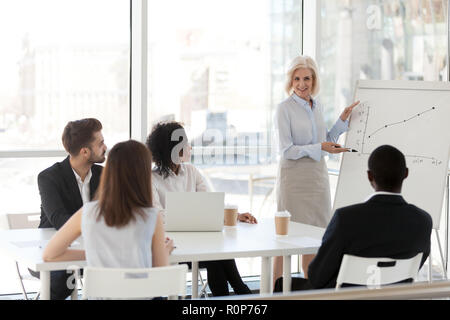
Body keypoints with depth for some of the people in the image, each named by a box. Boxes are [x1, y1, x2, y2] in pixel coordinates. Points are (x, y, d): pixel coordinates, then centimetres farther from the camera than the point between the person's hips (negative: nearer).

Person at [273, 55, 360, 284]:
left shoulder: (316, 106, 10)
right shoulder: (284, 109, -10)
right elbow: (286, 150, -14)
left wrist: (343, 120, 9)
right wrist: (319, 148, -20)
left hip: (317, 175, 6)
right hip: (294, 177, -6)